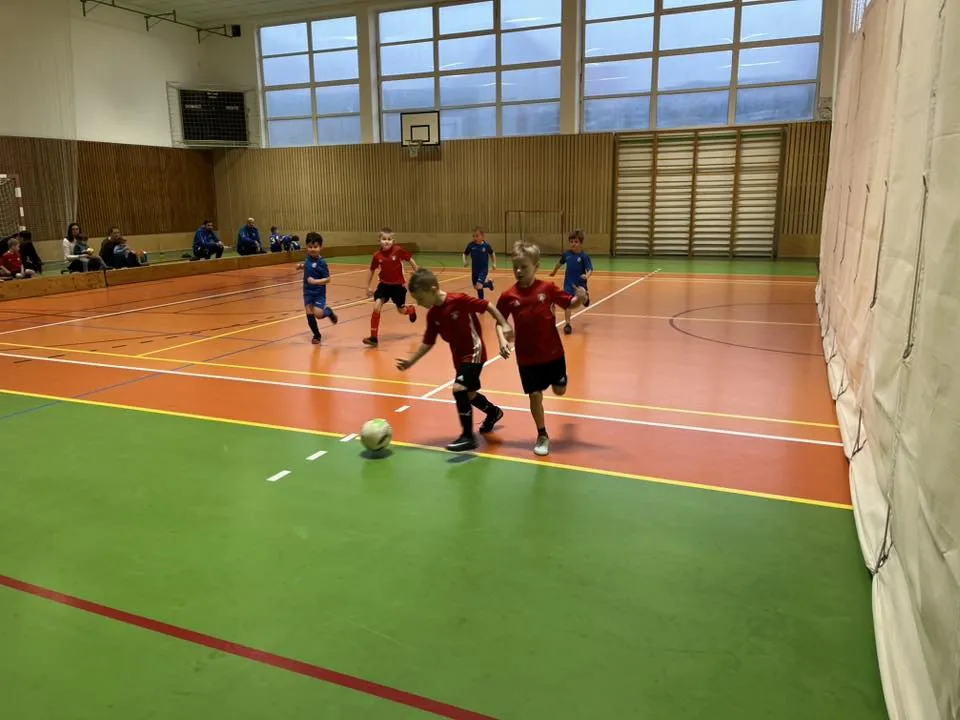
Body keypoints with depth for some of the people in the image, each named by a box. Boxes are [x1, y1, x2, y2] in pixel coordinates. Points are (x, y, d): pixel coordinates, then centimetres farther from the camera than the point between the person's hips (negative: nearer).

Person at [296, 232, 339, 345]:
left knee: (318, 314, -15)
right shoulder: (308, 258, 1)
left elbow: (327, 279, -18)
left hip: (319, 292, -5)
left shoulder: (321, 262, -18)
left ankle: (329, 311, 20)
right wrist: (301, 266, 5)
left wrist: (315, 281, -30)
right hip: (308, 291, 5)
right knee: (309, 314, -2)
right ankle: (317, 335, 15)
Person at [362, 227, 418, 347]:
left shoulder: (398, 250, -18)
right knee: (376, 307, -16)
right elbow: (372, 271, 4)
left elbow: (411, 261, -6)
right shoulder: (377, 255, -11)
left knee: (401, 310, 12)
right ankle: (374, 337, -11)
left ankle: (412, 310, 52)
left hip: (398, 285, -1)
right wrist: (368, 287, 8)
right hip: (384, 284, 1)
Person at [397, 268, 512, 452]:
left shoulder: (459, 300, -24)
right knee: (467, 393, 19)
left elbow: (488, 306, -15)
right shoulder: (432, 315, -4)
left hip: (474, 352, -8)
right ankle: (494, 412, 50)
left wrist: (504, 326, -14)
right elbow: (428, 342, 5)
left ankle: (468, 437, -8)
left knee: (459, 389, -20)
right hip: (459, 356, 8)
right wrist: (411, 361, 2)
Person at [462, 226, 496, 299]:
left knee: (479, 286, -19)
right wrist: (465, 261, -14)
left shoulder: (486, 245, -11)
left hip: (484, 268, -4)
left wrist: (494, 264, 1)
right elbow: (465, 254, 5)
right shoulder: (470, 245, -8)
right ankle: (488, 282, 42)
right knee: (476, 286, 14)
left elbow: (492, 254, 7)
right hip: (475, 269, 4)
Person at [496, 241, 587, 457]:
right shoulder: (508, 296, -7)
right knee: (535, 395, 2)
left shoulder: (548, 288, -9)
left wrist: (579, 298, -20)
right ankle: (542, 436, 22)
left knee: (559, 390, 13)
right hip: (527, 356, 0)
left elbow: (569, 303, 1)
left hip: (552, 351, 0)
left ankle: (558, 378, 53)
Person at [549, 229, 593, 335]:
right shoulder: (566, 254, -4)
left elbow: (590, 269, -18)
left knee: (584, 302, 18)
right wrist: (554, 272, 31)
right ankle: (567, 324, -3)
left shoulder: (584, 256, -15)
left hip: (580, 283, -1)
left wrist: (587, 276, -40)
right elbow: (560, 263, 16)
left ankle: (586, 296, 57)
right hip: (569, 283, 1)